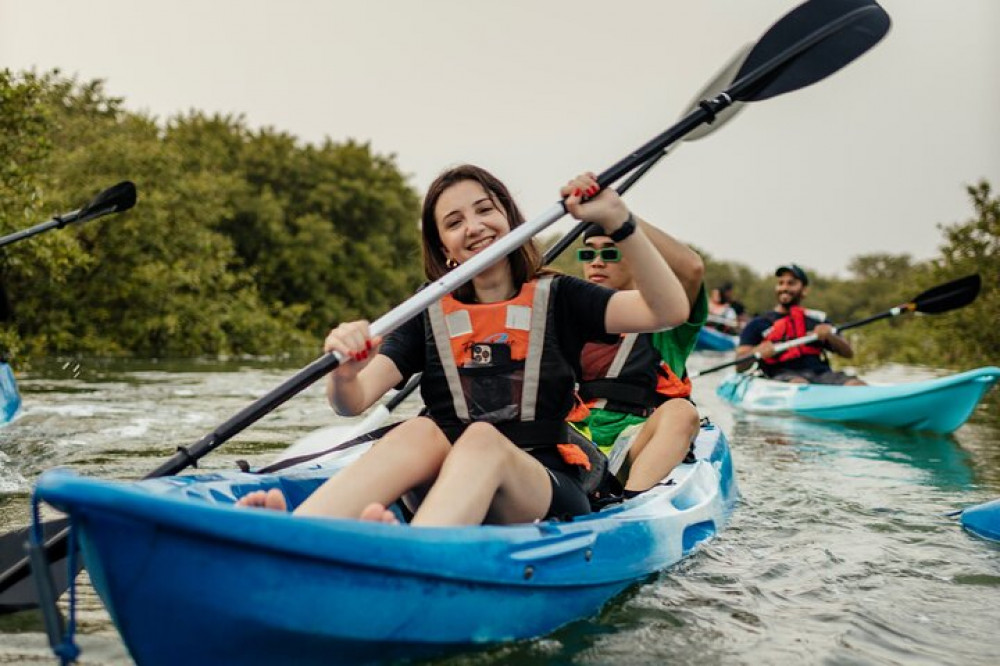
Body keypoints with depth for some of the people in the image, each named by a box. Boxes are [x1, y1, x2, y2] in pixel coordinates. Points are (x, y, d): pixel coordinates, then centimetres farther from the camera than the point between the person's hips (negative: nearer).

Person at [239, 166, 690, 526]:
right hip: (448, 486, 2)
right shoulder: (430, 315, 10)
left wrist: (617, 221, -19)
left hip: (547, 495, -1)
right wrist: (344, 372, -28)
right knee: (420, 433, -30)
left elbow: (670, 311, -7)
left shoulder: (556, 299, 7)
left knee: (482, 439, -33)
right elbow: (353, 403, -4)